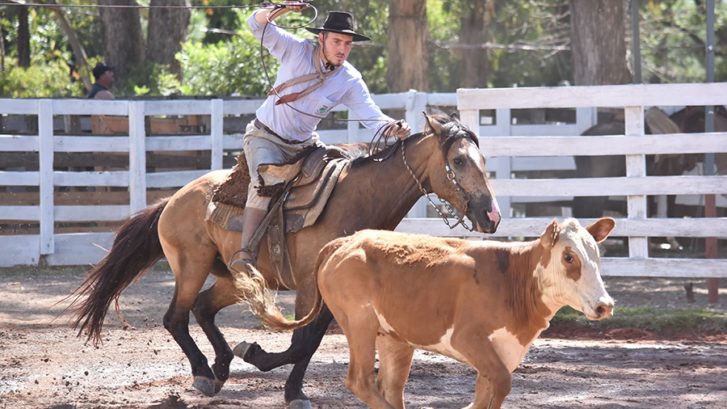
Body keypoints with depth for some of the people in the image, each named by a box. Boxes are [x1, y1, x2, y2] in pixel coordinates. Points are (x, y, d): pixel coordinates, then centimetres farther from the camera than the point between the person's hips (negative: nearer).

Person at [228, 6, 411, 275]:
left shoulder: (350, 81, -9)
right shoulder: (298, 51, -15)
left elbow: (372, 117, -16)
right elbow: (257, 25, -19)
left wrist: (392, 128, -39)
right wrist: (282, 10, -40)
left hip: (304, 145, 5)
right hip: (265, 137, -5)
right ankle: (244, 253, -36)